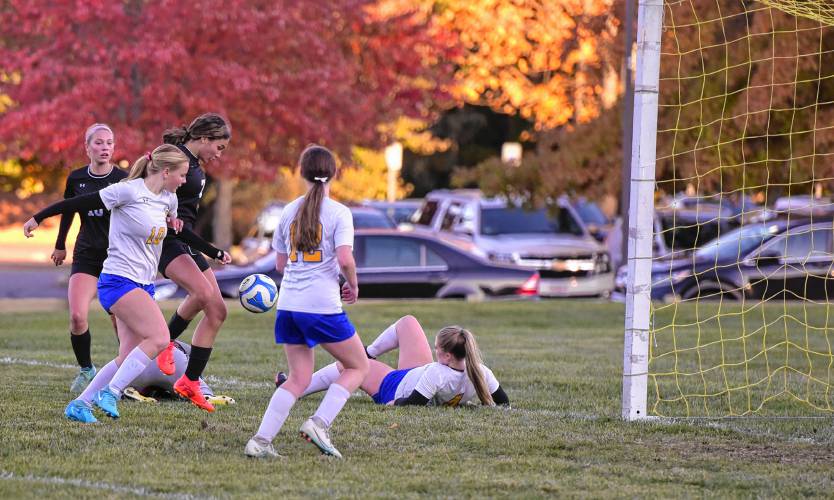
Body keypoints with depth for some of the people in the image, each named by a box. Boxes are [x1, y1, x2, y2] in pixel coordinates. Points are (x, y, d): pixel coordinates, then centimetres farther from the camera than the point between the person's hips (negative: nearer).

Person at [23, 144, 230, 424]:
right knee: (159, 338, -20)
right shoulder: (129, 191, -14)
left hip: (143, 285, 9)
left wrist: (215, 253, 32)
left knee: (129, 357, 2)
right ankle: (110, 393, -14)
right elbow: (82, 203, -10)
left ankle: (79, 405, 9)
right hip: (119, 281, -9)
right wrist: (39, 218, -7)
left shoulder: (168, 200, 10)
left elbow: (181, 231, 29)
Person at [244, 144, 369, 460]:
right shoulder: (339, 213, -5)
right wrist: (353, 285, 2)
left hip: (288, 304, 6)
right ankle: (319, 424, -7)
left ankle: (260, 440, -4)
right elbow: (345, 259, -16)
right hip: (322, 305, -6)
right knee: (358, 367, 10)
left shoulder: (290, 211, 11)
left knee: (299, 379, 11)